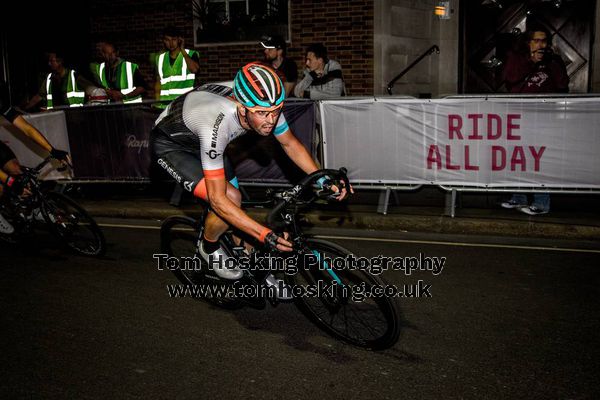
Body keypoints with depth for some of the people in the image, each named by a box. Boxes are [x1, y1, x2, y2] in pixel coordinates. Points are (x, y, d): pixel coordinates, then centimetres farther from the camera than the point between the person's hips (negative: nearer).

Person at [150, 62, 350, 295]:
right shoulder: (216, 124, -44)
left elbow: (290, 143, -4)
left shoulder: (267, 109, -25)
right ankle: (209, 248, 5)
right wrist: (266, 235, -43)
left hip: (199, 142, 6)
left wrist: (323, 178, -15)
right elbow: (217, 199, -39)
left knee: (236, 206, 2)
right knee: (229, 199, -24)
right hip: (169, 143, -6)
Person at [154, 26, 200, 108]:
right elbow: (158, 82, 20)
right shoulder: (160, 58, 16)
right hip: (165, 105, 3)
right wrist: (157, 102, 12)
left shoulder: (191, 54, 5)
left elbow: (194, 69, -16)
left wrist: (182, 50, -6)